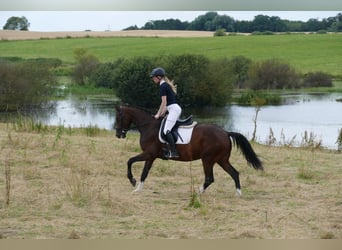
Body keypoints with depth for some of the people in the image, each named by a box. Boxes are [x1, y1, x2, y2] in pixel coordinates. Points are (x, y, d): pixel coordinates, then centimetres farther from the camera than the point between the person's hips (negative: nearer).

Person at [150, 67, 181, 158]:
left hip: (174, 109, -11)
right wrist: (163, 113, 17)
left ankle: (174, 152, -25)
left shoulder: (162, 86, -10)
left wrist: (158, 114, -5)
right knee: (168, 130, 14)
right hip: (176, 109, 11)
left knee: (166, 131, -18)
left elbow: (164, 102, -12)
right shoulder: (166, 85, 19)